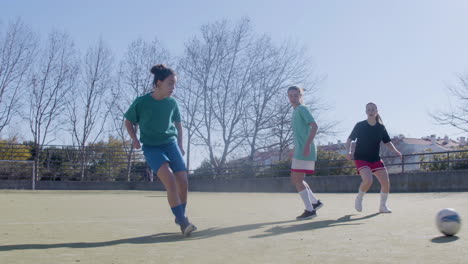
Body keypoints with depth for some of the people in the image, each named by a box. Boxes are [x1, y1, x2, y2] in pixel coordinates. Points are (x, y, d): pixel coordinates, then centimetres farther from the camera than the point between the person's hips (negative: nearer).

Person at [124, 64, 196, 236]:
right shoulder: (141, 102, -8)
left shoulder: (172, 103, 2)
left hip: (171, 144, 4)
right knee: (170, 179, -24)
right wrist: (134, 138, -11)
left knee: (183, 183, -3)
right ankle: (182, 222, -21)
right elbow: (129, 121, 6)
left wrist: (180, 145, 10)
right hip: (151, 148, -4)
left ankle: (181, 217, 21)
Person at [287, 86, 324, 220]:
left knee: (297, 180, -7)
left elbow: (314, 126, -18)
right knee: (295, 179, 13)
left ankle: (310, 210, 0)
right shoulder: (295, 111, 20)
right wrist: (295, 149, 27)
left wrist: (307, 145, -25)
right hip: (299, 151, 9)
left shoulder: (302, 109, -7)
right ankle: (315, 202, 21)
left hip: (304, 151, -9)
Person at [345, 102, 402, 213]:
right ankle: (359, 198, 2)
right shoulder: (360, 125, -6)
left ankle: (383, 206, 18)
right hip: (361, 158, -4)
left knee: (386, 182, -5)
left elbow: (387, 142, 10)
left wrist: (396, 151, -8)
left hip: (375, 159, 4)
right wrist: (348, 151, -17)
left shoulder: (381, 127, 3)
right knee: (368, 180, -28)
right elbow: (350, 139, 0)